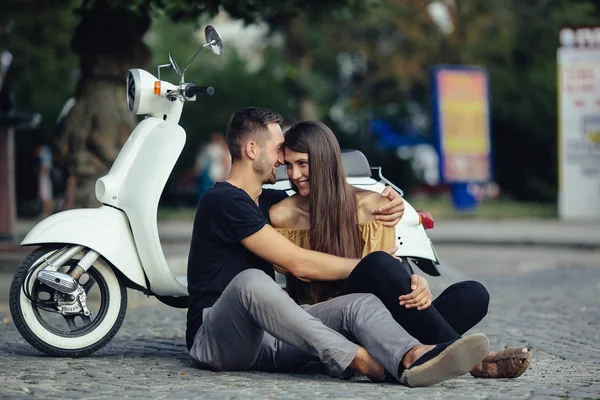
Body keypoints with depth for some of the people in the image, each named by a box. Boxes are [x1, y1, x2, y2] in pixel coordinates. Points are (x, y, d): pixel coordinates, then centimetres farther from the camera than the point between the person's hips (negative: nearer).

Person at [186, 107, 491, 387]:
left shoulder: (268, 201, 21)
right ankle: (357, 359, -47)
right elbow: (298, 264, -14)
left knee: (362, 302, -16)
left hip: (267, 342, 8)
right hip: (214, 338, -7)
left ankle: (413, 358, -50)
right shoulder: (223, 201, -9)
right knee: (250, 281, -41)